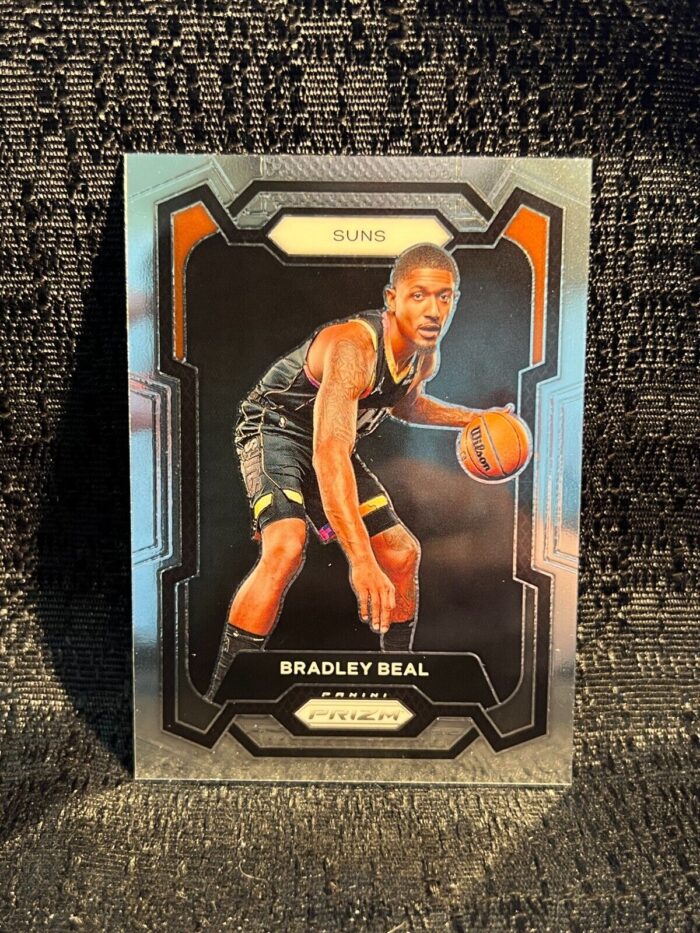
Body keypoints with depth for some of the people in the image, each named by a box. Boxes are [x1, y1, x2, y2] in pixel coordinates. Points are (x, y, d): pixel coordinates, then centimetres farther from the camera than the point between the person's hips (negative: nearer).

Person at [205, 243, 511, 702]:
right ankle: (220, 692, -19)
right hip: (275, 430, -7)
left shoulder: (426, 357, -6)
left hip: (332, 443, 8)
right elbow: (329, 456, -44)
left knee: (403, 552, 8)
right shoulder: (353, 347, -34)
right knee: (285, 548, -33)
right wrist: (361, 560, -51)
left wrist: (471, 418, 8)